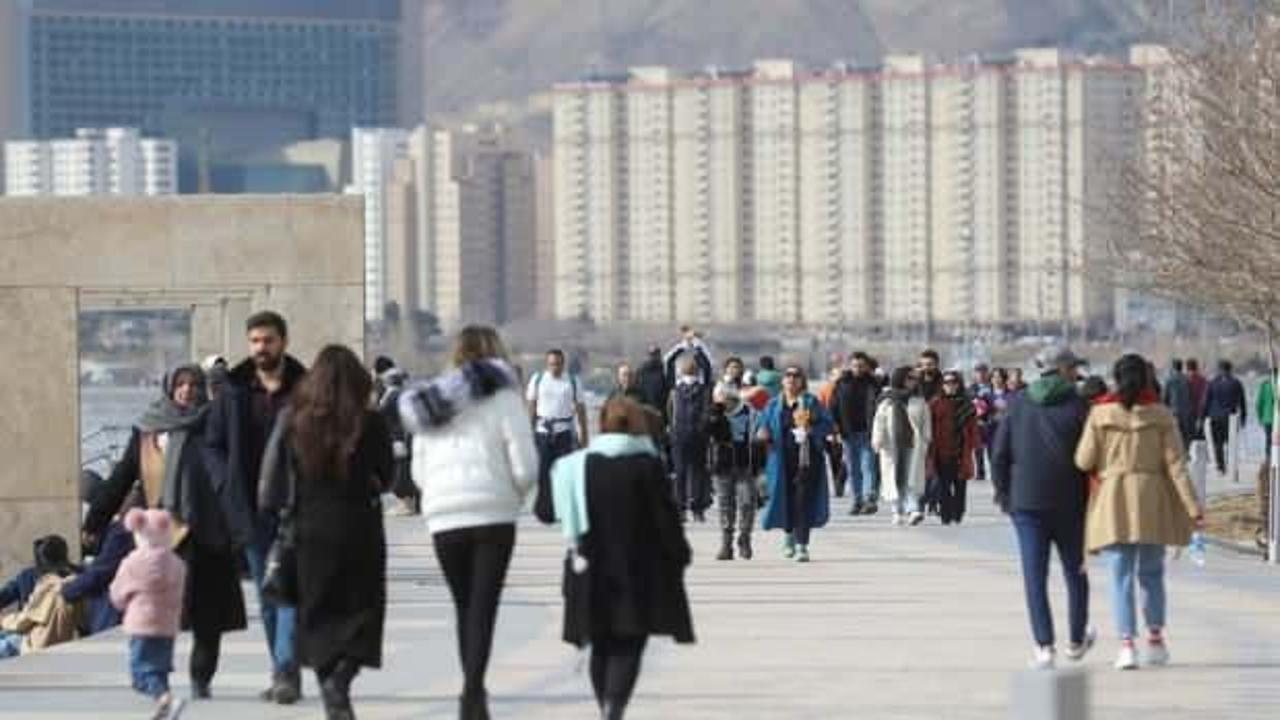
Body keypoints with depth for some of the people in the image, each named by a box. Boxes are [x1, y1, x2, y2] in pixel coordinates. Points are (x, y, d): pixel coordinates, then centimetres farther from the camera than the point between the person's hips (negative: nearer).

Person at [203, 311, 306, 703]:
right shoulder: (234, 392, 6)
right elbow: (213, 445, 12)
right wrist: (228, 487, -2)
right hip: (252, 510, 4)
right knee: (267, 596, 9)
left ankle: (286, 672, -18)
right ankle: (284, 673, 17)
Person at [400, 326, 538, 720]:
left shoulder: (430, 404, 12)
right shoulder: (503, 399, -2)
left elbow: (418, 470, 12)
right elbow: (525, 467, -8)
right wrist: (517, 494, 11)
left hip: (443, 519, 4)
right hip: (493, 515, -4)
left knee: (464, 607, 15)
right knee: (484, 607, -4)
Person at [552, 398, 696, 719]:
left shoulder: (579, 465, 3)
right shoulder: (647, 465, -9)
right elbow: (665, 516, -8)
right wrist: (679, 555, 4)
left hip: (592, 572, 4)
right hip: (639, 572, -4)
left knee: (602, 645, 15)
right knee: (630, 644, -4)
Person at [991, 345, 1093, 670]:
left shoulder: (1019, 405, 3)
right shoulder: (1078, 406, -5)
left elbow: (1000, 453, 2)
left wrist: (1003, 492, 12)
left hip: (1025, 500, 1)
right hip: (1068, 503, -1)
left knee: (1035, 576, 0)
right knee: (1075, 573, 16)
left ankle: (1044, 646, -10)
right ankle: (1077, 641, 28)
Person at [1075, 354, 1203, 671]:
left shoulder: (1100, 414, -4)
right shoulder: (1161, 415, -1)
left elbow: (1084, 461, -4)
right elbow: (1176, 463, -5)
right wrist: (1192, 507, -5)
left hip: (1112, 501, -1)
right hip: (1152, 500, 1)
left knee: (1121, 576, 1)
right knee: (1151, 573, 16)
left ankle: (1127, 644, -9)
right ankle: (1155, 640, 19)